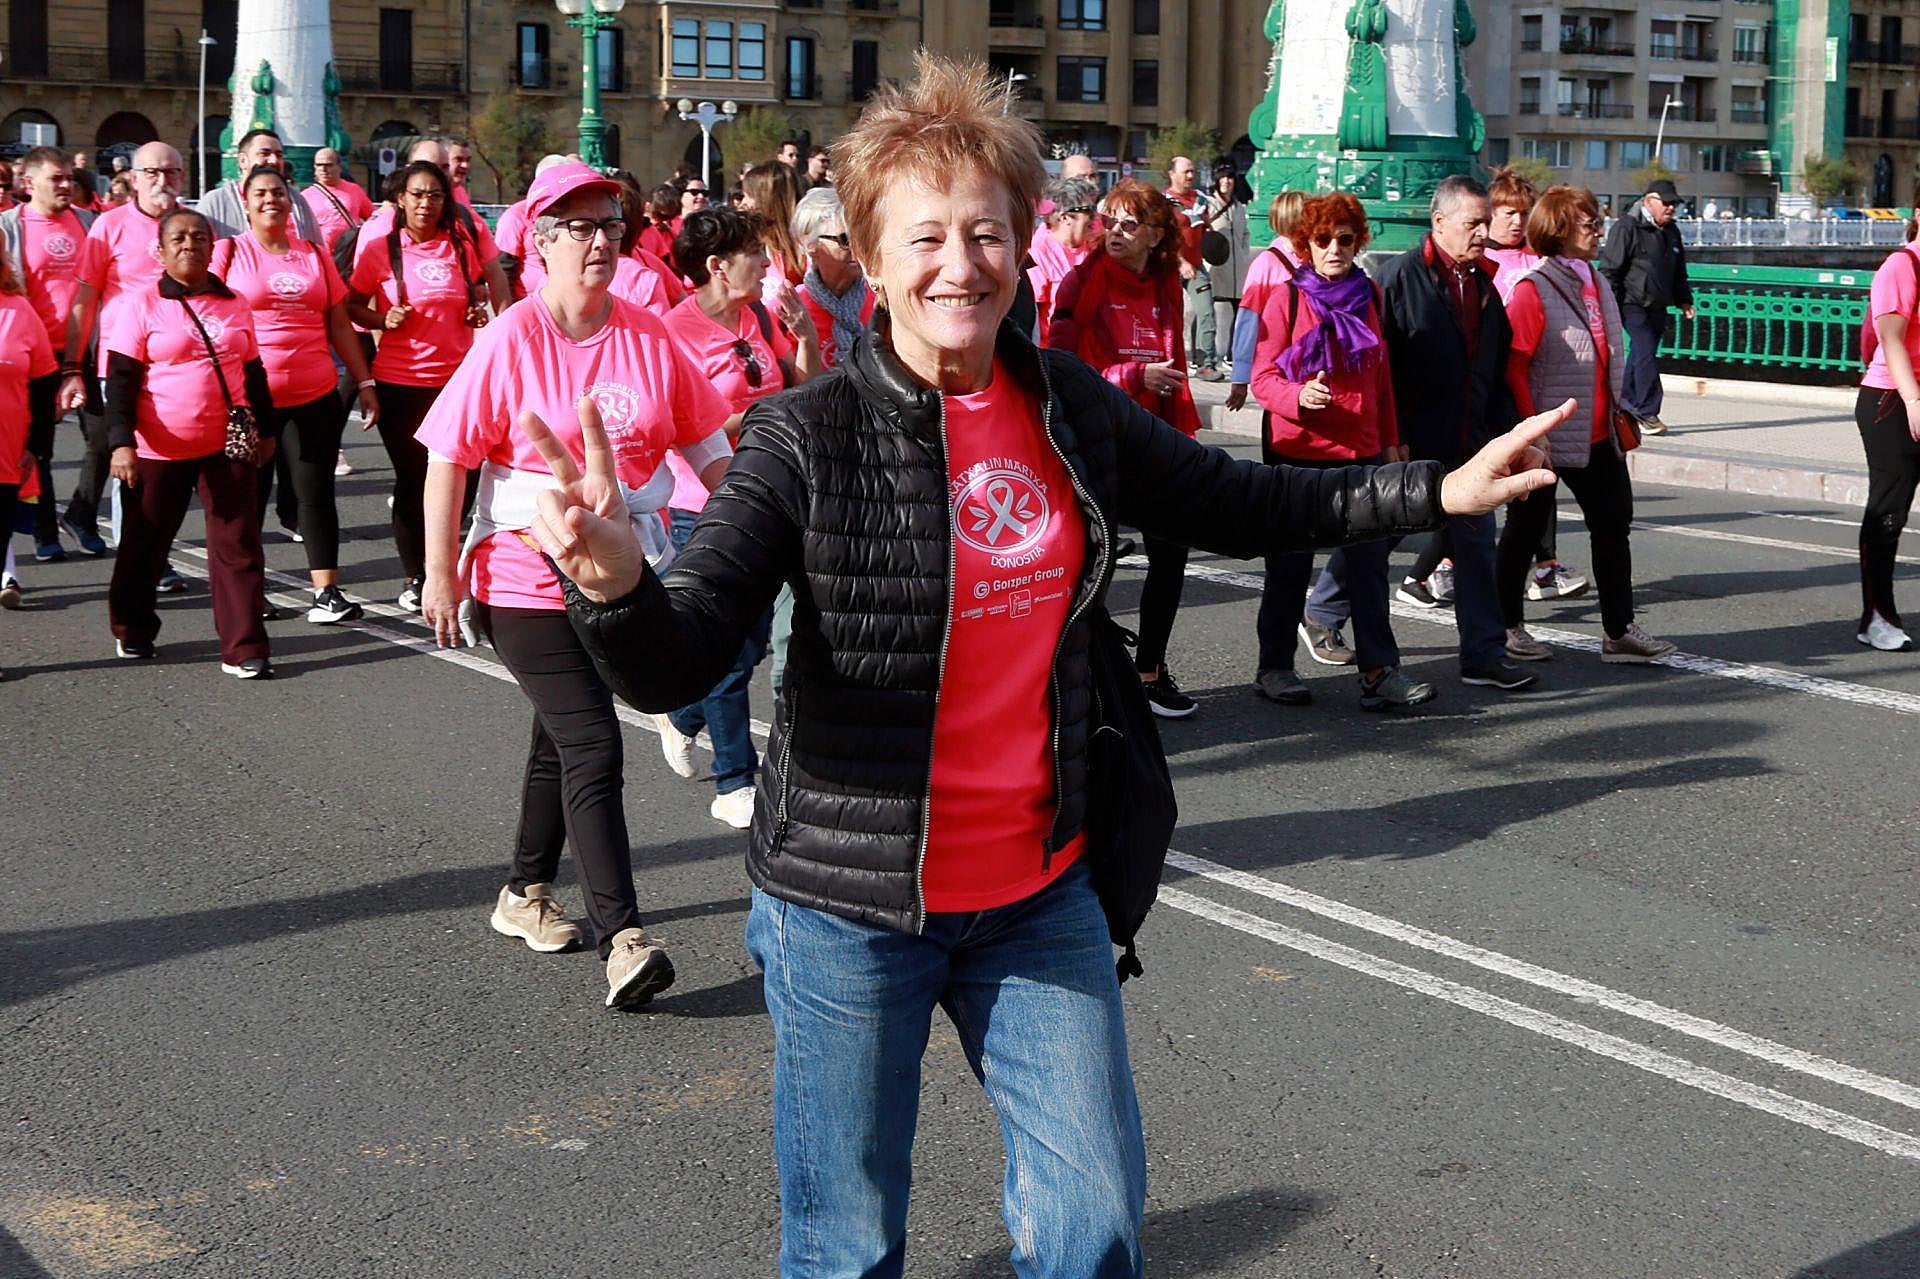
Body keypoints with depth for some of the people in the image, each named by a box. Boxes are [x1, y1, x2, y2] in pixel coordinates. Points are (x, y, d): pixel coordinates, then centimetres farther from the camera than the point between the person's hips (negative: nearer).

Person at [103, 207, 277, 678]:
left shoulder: (235, 304, 7)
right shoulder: (142, 305, -4)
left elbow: (253, 372, 17)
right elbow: (120, 381, -7)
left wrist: (265, 430, 17)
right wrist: (121, 442, -16)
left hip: (227, 446, 2)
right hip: (159, 449, -2)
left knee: (238, 546, -4)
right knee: (144, 543, 12)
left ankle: (244, 649, -2)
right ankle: (132, 631, 32)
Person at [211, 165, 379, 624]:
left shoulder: (315, 255, 11)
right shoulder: (229, 252, 1)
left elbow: (339, 326, 13)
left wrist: (365, 383, 8)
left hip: (315, 396, 2)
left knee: (316, 492, 0)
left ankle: (326, 593, 1)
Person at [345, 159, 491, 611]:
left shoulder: (460, 245, 6)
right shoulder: (381, 246, -3)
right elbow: (352, 305, 1)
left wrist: (477, 313, 1)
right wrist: (383, 319, -17)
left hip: (456, 377, 3)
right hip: (400, 382, -3)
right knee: (412, 478, 5)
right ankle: (412, 576, 18)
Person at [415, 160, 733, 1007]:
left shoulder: (647, 336, 1)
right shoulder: (510, 340, -11)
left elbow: (705, 442, 11)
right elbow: (448, 457, -9)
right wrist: (440, 571, -11)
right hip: (527, 580, -5)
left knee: (562, 739, 18)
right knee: (593, 748, -13)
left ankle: (525, 892, 35)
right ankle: (622, 938, -14)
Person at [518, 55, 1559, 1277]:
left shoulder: (1074, 406, 0)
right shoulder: (810, 436, -15)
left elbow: (1229, 502, 16)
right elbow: (674, 665, -22)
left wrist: (1436, 490, 11)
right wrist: (616, 582, -45)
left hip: (1039, 891, 4)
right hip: (854, 903, -4)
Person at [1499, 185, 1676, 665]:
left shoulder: (1598, 283, 11)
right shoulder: (1533, 289, -14)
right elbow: (1512, 367, -16)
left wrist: (1621, 412, 18)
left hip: (1598, 438, 8)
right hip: (1549, 439, -8)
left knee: (1614, 525, 6)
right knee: (1525, 530, 6)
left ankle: (1619, 631, 11)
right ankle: (1508, 625, 20)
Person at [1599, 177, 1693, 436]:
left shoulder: (1671, 231, 16)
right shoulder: (1626, 228, -9)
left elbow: (1679, 271, 27)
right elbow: (1609, 269, -10)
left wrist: (1684, 300, 21)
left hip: (1657, 308, 8)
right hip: (1633, 305, -8)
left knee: (1640, 356, 11)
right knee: (1646, 354, -16)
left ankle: (1625, 406, 20)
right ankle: (1647, 412, -14)